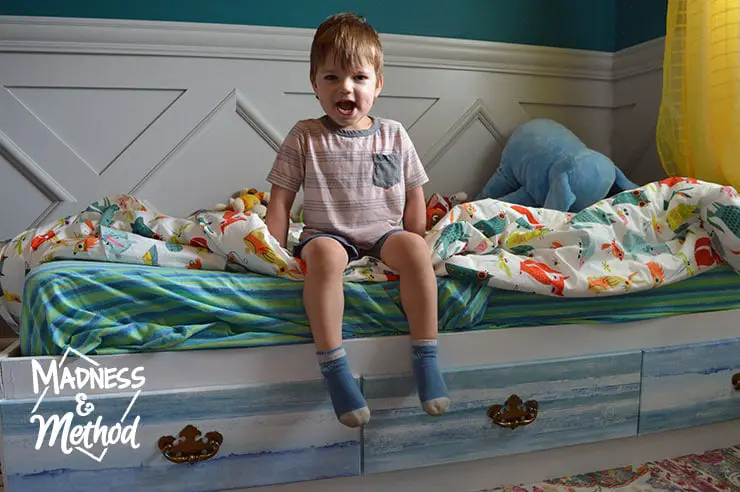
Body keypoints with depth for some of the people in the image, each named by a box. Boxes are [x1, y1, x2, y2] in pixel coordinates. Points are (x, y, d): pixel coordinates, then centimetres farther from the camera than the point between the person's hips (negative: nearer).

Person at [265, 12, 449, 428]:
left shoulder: (394, 135, 5)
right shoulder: (304, 137, 0)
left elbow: (414, 196, 10)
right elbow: (281, 199, 1)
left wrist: (414, 248, 2)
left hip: (386, 232, 2)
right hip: (329, 233, -1)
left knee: (414, 248, -30)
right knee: (323, 254, -35)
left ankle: (426, 357, -20)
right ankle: (333, 366, -31)